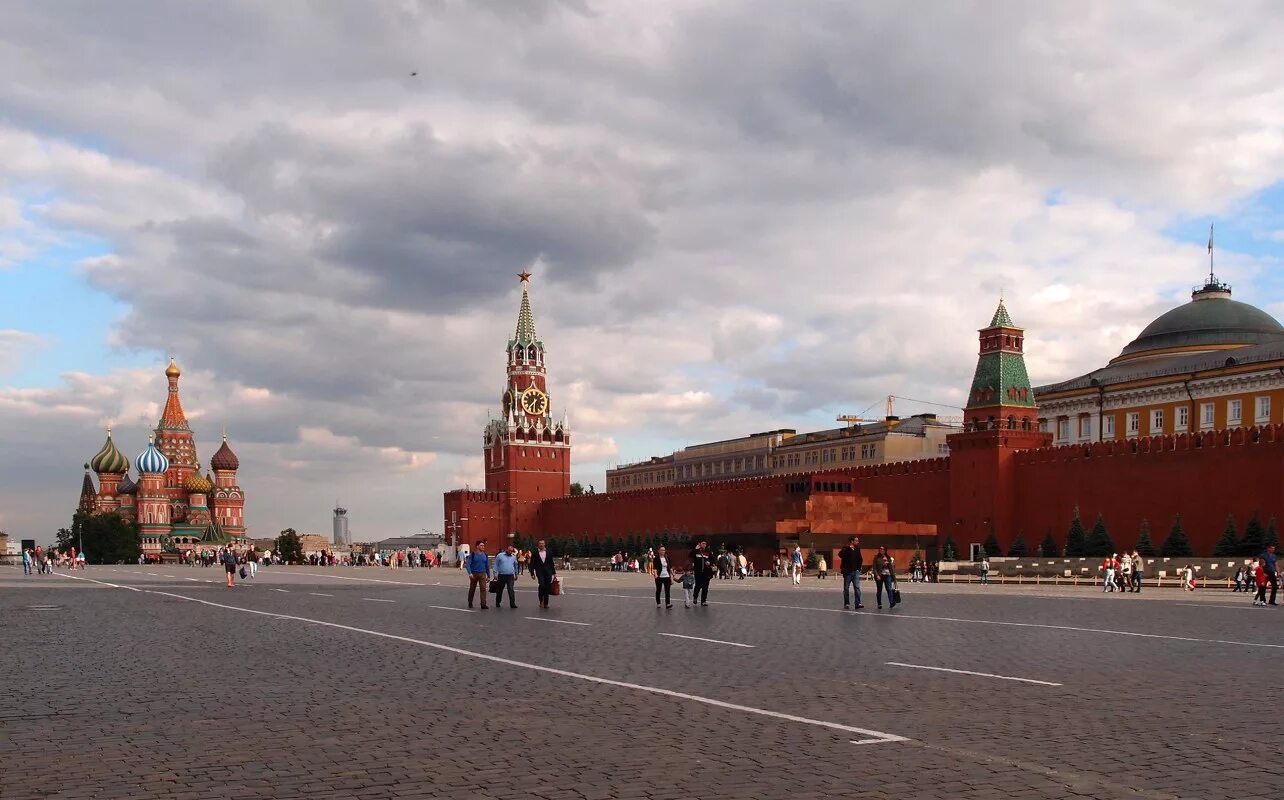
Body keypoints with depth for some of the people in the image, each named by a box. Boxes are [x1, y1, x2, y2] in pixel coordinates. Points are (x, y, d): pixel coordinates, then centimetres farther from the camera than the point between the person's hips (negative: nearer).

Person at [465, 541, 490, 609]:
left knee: (483, 588, -11)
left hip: (482, 574, 2)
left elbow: (487, 566, 14)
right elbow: (467, 564, -11)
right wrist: (470, 573, -23)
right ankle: (470, 603, 24)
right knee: (472, 589, 9)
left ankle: (483, 604, -15)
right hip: (474, 574, -2)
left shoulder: (485, 555, 8)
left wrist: (488, 576, 14)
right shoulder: (472, 554, -5)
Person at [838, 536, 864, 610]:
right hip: (847, 572, -3)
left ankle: (858, 604, -11)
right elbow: (840, 554, -28)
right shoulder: (846, 549, -8)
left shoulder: (857, 549, 8)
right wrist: (849, 548, -30)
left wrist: (860, 567, 9)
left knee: (857, 587, -7)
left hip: (856, 571, 3)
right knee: (846, 588, 6)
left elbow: (860, 559, 20)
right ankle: (846, 603, 16)